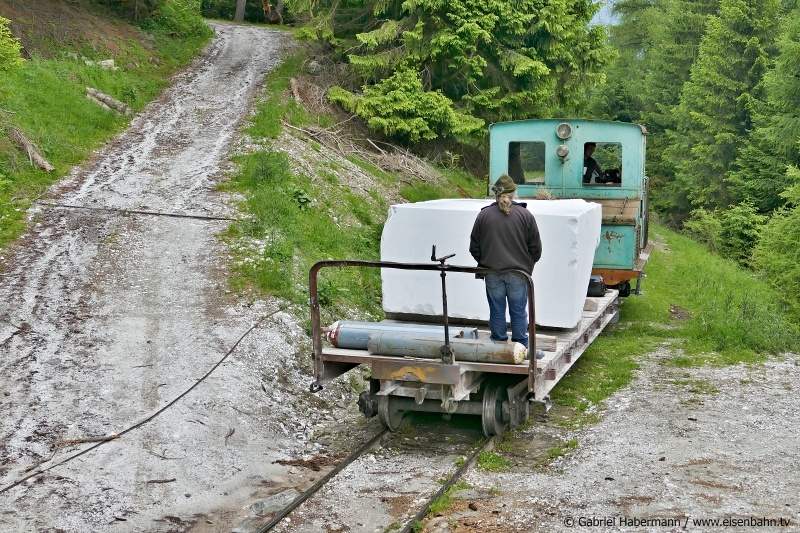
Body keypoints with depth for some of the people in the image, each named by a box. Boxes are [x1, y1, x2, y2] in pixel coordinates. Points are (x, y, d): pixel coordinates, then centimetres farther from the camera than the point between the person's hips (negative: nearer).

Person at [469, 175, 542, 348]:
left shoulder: (484, 215, -1)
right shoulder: (525, 215, -3)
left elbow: (474, 248, 5)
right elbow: (536, 248, 2)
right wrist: (528, 265, 18)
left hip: (492, 273, 1)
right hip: (519, 272, -1)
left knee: (497, 312, 9)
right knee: (519, 312, 8)